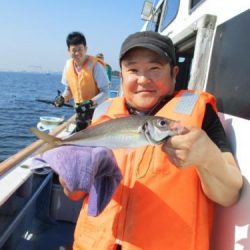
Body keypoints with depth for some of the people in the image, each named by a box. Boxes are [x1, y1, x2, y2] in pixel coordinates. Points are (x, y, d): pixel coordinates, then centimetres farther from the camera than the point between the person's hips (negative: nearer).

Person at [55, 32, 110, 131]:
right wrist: (63, 98, -10)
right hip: (80, 111, 6)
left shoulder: (95, 65, -20)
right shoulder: (68, 65, -3)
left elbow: (105, 91, -17)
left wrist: (91, 103, -30)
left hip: (97, 110, -6)